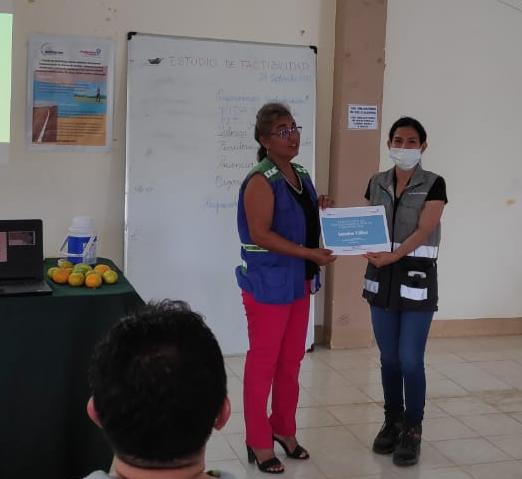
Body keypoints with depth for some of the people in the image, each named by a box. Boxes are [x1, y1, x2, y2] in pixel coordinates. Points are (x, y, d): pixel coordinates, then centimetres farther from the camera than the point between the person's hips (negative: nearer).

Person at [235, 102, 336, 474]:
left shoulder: (302, 176, 10)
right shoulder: (261, 181, -16)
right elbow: (260, 234, -23)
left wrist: (321, 210, 4)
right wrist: (310, 254, -22)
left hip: (299, 281, 8)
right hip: (268, 283, -8)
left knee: (291, 361, 16)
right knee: (263, 362, 3)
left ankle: (284, 429, 32)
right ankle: (259, 442, 16)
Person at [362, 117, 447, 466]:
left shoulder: (433, 184, -6)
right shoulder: (377, 183, 8)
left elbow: (423, 232, -16)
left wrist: (392, 256, -29)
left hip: (416, 280, -4)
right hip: (381, 279, 4)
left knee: (410, 360, -3)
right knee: (389, 358, 11)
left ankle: (413, 430, 13)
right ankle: (392, 422, 27)